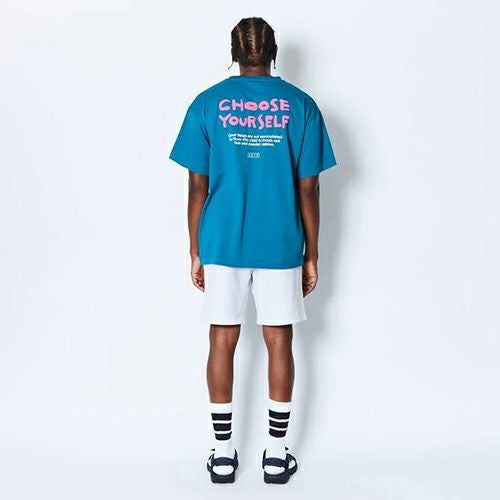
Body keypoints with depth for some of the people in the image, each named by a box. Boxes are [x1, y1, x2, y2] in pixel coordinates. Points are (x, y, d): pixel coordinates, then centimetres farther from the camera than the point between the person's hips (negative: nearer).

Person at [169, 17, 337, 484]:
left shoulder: (207, 103, 1)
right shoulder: (300, 104, 0)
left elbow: (197, 187, -1)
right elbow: (309, 190, -2)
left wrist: (195, 253, 7)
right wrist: (311, 256, 6)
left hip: (222, 244, 1)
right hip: (280, 246, 0)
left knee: (223, 341, 8)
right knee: (279, 341, 8)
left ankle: (223, 452, 16)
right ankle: (276, 452, 16)